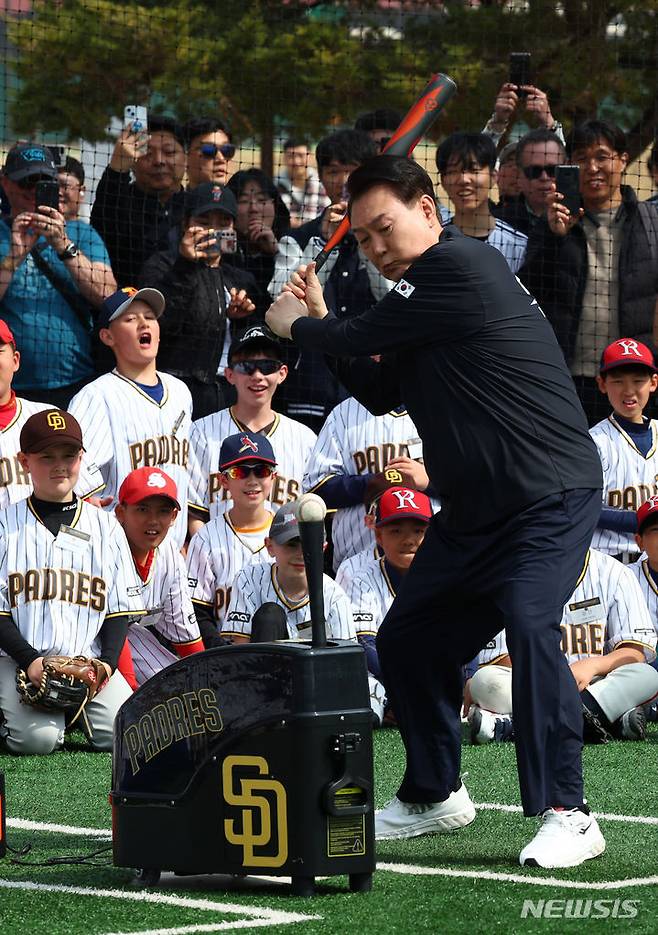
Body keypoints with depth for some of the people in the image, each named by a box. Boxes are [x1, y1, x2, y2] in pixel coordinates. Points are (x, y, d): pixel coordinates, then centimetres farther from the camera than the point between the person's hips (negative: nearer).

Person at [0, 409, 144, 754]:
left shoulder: (106, 527, 14)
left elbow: (119, 608, 12)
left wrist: (108, 662, -5)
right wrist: (31, 661, -14)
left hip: (90, 663, 3)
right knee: (36, 738, -27)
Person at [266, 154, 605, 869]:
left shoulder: (461, 266, -17)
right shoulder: (422, 287, 14)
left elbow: (363, 337, -13)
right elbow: (379, 393, 20)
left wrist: (295, 327, 6)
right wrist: (320, 324, 10)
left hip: (549, 494, -10)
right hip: (472, 509, 10)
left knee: (529, 623, -27)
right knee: (408, 641, 13)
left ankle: (565, 812, -24)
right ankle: (433, 795, 31)